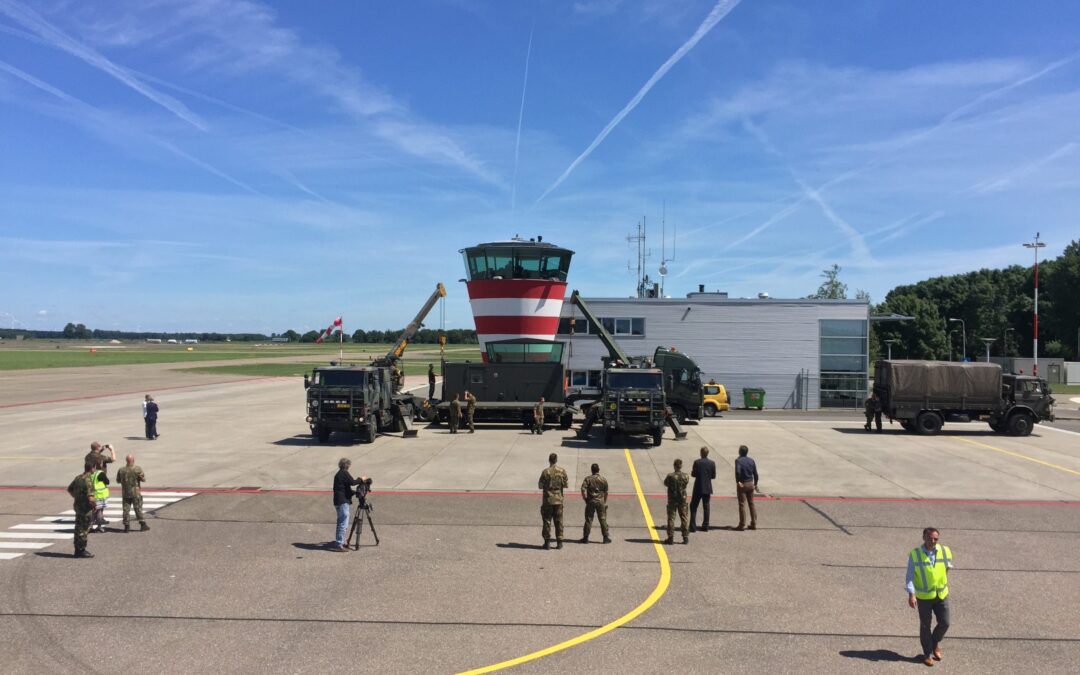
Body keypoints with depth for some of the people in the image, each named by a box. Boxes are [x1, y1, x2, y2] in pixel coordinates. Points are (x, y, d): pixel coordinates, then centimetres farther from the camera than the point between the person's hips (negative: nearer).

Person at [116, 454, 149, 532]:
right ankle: (143, 524, 6)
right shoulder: (137, 469, -12)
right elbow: (143, 479, -9)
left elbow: (118, 481, 7)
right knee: (138, 509, 4)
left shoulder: (121, 470, -2)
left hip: (125, 493, 2)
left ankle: (127, 526, 8)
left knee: (126, 509, 7)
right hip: (136, 493, -2)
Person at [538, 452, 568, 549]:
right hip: (558, 499, 2)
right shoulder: (562, 471, -3)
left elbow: (540, 486, -8)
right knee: (559, 521, 9)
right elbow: (566, 484, 2)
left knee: (547, 521, 5)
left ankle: (547, 542, 5)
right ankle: (559, 542, 10)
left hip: (548, 499, -2)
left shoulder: (545, 472, -11)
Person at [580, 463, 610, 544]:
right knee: (603, 520, 7)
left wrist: (585, 499, -2)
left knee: (588, 520, 4)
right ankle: (606, 538, 10)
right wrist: (605, 502, 16)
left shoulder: (588, 479, -4)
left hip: (590, 501, -1)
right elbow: (606, 492, 6)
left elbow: (583, 489, -13)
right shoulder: (603, 479, 1)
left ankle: (585, 538, 7)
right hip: (600, 501, 1)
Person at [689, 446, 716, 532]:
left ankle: (692, 526, 0)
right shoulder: (712, 463, -3)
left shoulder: (697, 462, -12)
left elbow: (694, 474, -13)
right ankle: (705, 526, 12)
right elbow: (713, 476, -1)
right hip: (707, 488, 3)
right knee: (706, 507, 11)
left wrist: (692, 472, 9)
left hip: (698, 488, -3)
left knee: (693, 506, 6)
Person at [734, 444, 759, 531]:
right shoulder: (751, 461, 5)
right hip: (750, 484, 5)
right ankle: (754, 524, 17)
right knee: (751, 504, 13)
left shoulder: (738, 461, -12)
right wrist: (755, 484, 17)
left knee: (742, 505, -1)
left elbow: (737, 472, -28)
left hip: (742, 484, -5)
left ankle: (742, 525, 1)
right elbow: (755, 474, 6)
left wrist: (738, 481, -18)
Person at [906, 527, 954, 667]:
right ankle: (927, 653, 26)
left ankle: (935, 644, 36)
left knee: (944, 623, 7)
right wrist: (911, 595, -21)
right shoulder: (915, 554, -16)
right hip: (923, 596, -2)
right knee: (925, 626, 9)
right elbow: (910, 576, -13)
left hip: (941, 595, 3)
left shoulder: (945, 551, -8)